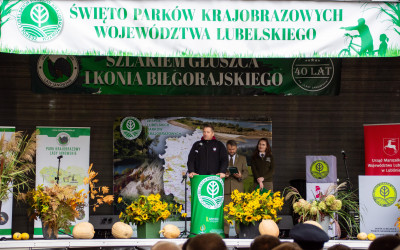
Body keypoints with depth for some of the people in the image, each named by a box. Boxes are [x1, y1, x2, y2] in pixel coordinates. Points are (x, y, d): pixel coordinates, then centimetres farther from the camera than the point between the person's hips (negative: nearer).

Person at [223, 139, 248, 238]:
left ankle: (239, 232, 0)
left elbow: (246, 172, 9)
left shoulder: (242, 158, 16)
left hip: (238, 188, 0)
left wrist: (241, 176, -12)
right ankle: (225, 232, 0)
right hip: (225, 188, 0)